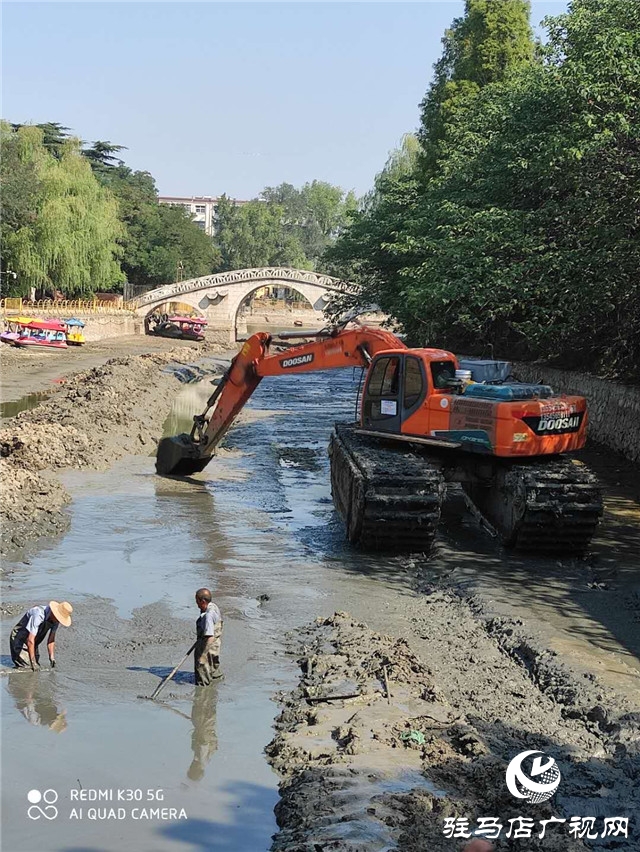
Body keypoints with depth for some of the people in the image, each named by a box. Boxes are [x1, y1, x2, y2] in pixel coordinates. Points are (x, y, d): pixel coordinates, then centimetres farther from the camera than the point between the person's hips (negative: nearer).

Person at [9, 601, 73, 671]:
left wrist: (52, 658, -14)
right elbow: (30, 640, -34)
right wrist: (33, 662, -32)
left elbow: (51, 641, -1)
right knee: (26, 665, -18)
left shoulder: (56, 620, -10)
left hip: (32, 644, 7)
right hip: (19, 640, -7)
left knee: (36, 665, -1)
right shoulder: (39, 615, -34)